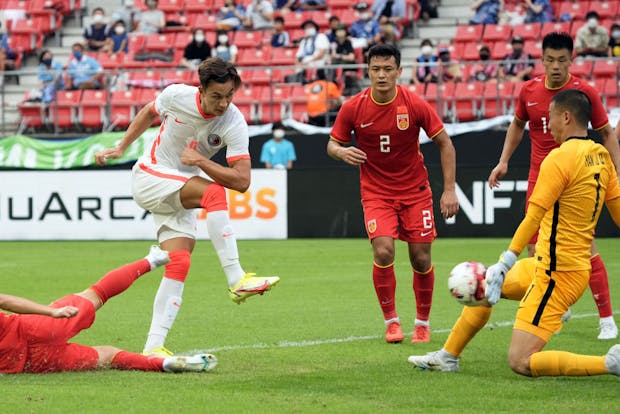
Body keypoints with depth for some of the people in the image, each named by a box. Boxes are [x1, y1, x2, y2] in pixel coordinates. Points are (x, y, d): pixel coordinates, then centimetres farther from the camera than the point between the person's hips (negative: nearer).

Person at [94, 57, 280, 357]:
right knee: (214, 193, -29)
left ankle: (153, 347, -11)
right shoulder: (176, 95, -15)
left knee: (179, 264, -13)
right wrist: (120, 148, 11)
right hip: (149, 176, -3)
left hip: (180, 192, 3)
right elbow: (149, 114, 10)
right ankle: (237, 281, -34)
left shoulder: (234, 124, -17)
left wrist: (200, 160, -28)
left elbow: (241, 181, -22)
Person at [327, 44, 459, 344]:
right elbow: (332, 144, 3)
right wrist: (341, 151, -22)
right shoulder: (353, 108, -10)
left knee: (421, 259, 0)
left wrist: (450, 190, -9)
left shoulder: (415, 105, -13)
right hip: (376, 192, 0)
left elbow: (444, 143, -4)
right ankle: (391, 321, 0)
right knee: (383, 251, -19)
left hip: (415, 190, 0)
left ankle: (422, 323, 23)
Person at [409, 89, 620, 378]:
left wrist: (502, 267, -17)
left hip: (556, 274, -10)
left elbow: (533, 219, -20)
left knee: (521, 362, -11)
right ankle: (447, 357, 36)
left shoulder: (560, 158, -18)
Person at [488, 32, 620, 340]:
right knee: (535, 249, 5)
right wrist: (504, 161, 12)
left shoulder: (585, 92, -10)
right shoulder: (529, 90, 1)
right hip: (538, 179, 4)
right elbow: (518, 124, 19)